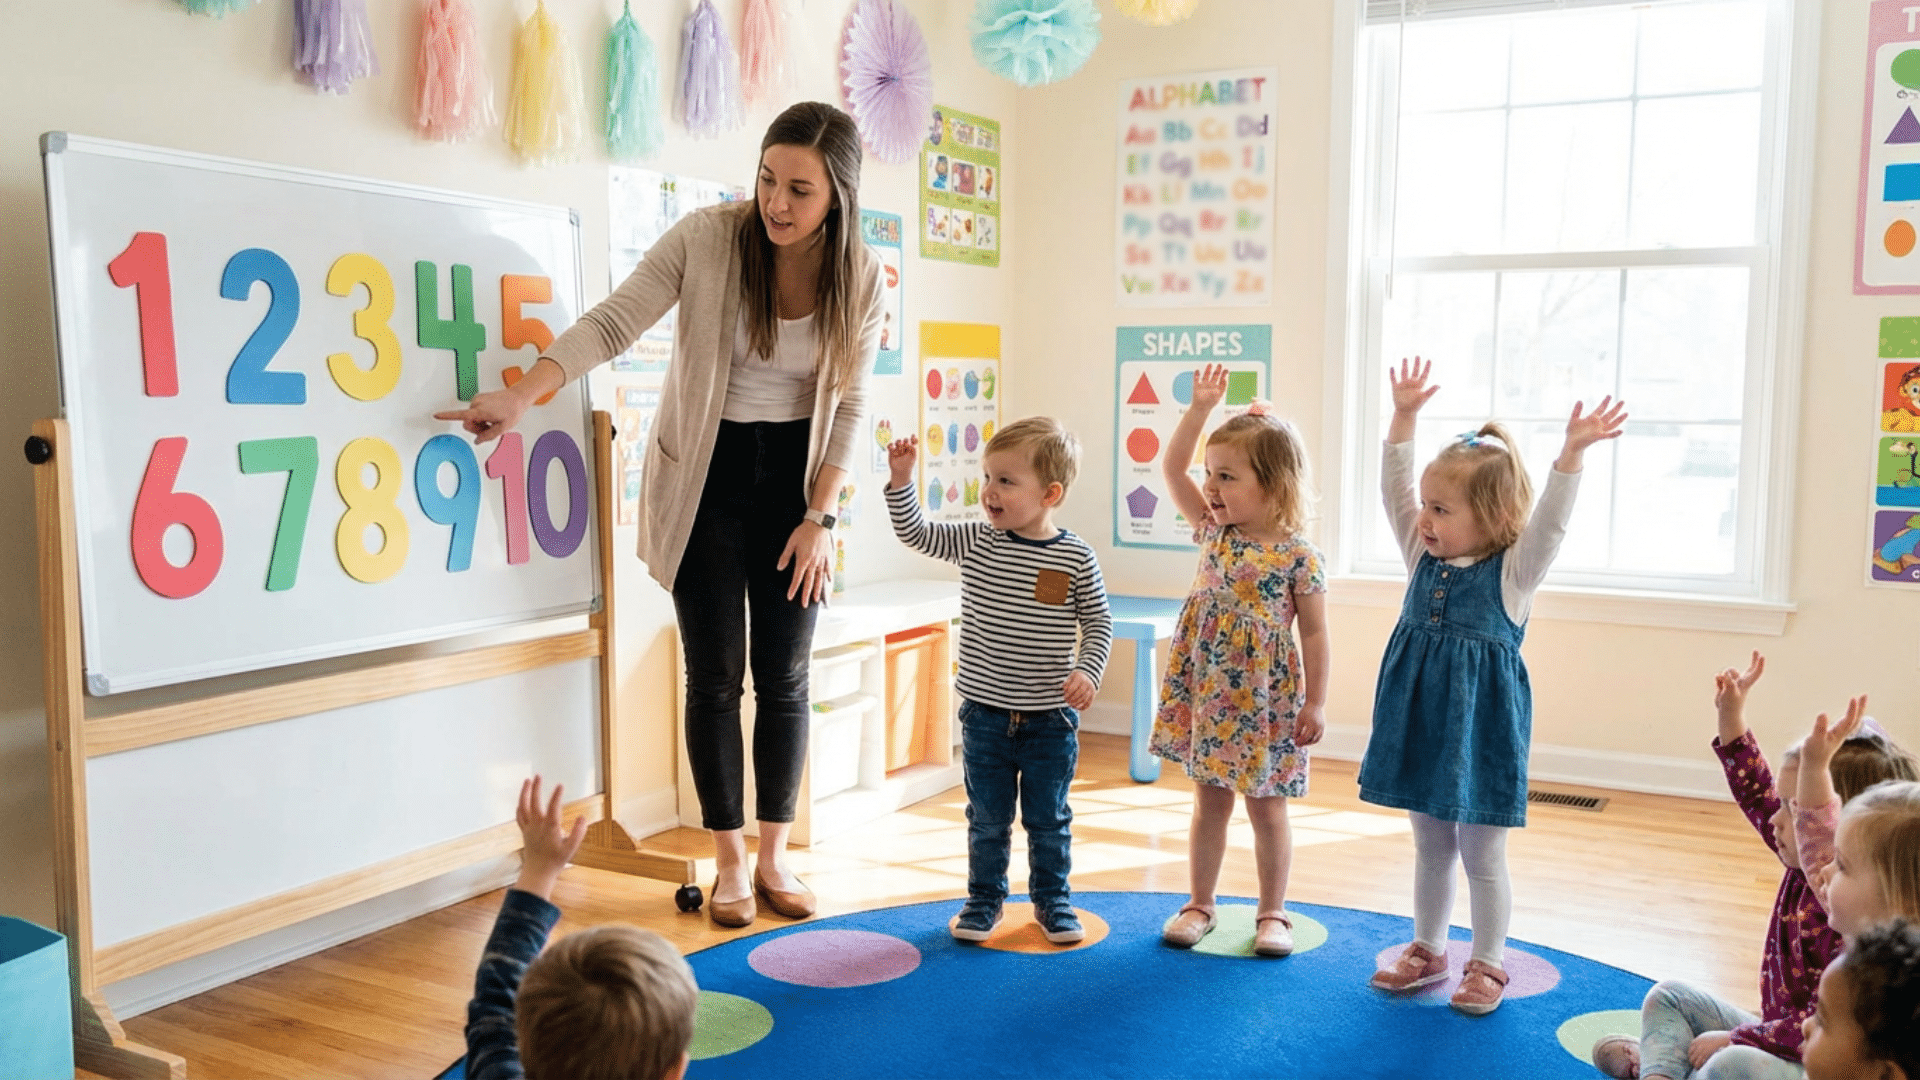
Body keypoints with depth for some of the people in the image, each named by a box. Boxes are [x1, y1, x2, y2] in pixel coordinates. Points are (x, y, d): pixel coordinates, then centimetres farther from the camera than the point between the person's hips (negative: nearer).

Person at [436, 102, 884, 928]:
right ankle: (728, 863, 15)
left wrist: (820, 518, -7)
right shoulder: (708, 237, -15)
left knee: (784, 676, 5)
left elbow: (848, 405, -3)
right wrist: (520, 396, -30)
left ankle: (774, 857, 20)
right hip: (705, 474, -2)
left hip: (792, 480, 2)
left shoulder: (858, 279, -8)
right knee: (716, 676, 2)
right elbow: (611, 323, -17)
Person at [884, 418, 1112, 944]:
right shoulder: (974, 541, -4)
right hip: (985, 715, 1)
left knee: (1049, 818, 13)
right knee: (987, 817, 13)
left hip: (1051, 717, -1)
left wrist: (1087, 670, -14)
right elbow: (915, 533, -3)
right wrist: (901, 480, -15)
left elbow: (1098, 622, -1)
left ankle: (1052, 898, 31)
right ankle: (984, 898, 30)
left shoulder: (1075, 557, -9)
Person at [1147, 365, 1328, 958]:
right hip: (1206, 696, 4)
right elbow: (1170, 468, -2)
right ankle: (1199, 904, 26)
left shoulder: (1299, 557, -13)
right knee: (1209, 801, 15)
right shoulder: (1213, 531, 0)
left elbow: (1314, 633, -8)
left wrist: (1315, 703, -8)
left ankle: (1272, 914, 24)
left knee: (1266, 808, 10)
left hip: (1265, 701, -4)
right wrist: (1199, 408, -10)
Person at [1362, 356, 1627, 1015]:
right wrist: (1404, 417, -2)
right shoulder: (1424, 557, 4)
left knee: (1482, 855, 7)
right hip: (1421, 725, 5)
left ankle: (1487, 963, 22)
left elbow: (1550, 521, -23)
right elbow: (1395, 489, 3)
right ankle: (1428, 950, 31)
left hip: (1479, 729, -5)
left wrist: (1572, 453, -34)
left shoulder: (1513, 571, -9)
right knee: (1430, 849, 17)